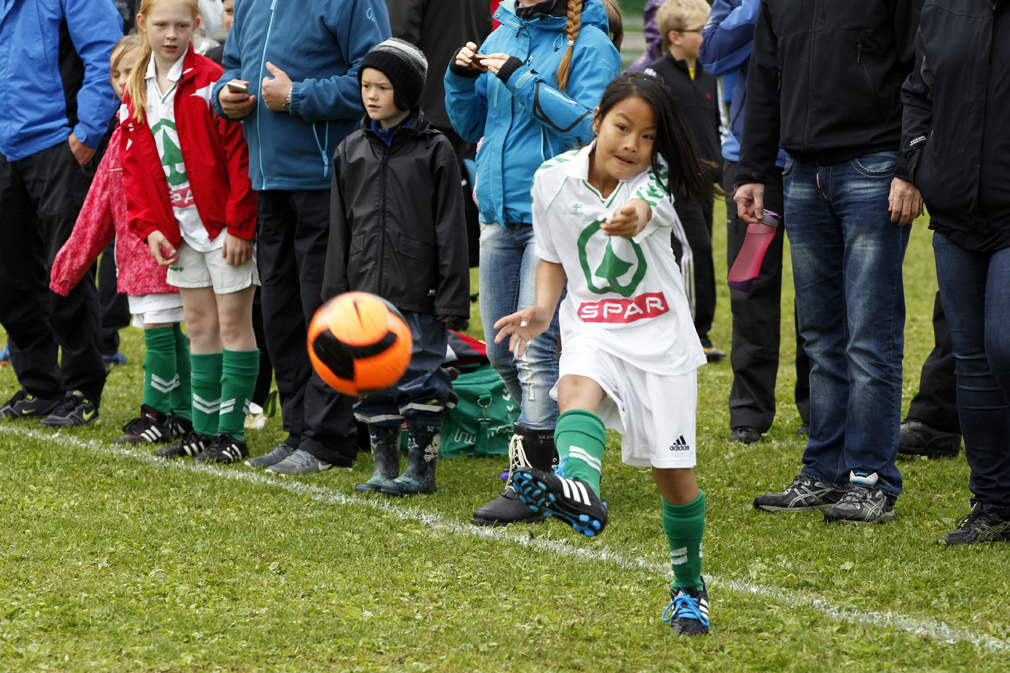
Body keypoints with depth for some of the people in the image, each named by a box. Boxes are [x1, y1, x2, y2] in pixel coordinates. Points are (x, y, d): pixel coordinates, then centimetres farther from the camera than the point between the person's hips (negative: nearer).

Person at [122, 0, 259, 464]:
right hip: (180, 226, 7)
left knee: (233, 322, -2)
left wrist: (240, 226, -17)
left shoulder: (211, 82, -13)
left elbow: (241, 157, -15)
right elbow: (134, 165, 11)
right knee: (199, 324, 11)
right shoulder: (136, 91, 7)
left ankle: (231, 431, 1)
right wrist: (149, 227, 1)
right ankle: (204, 429, 17)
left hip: (225, 226, -6)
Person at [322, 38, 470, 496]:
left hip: (418, 292, -4)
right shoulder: (351, 151, 10)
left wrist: (450, 298, -9)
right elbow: (340, 229, 12)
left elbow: (450, 228, -4)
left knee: (419, 379, -2)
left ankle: (422, 468, 6)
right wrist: (337, 295, 8)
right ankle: (384, 466, 16)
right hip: (366, 292, 4)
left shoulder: (434, 150, -3)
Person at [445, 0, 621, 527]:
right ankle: (557, 445, 29)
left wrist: (521, 79, -20)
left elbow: (586, 126, -17)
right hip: (499, 214, 7)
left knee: (535, 349, -11)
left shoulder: (589, 44, -6)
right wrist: (461, 78, 0)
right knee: (501, 351, 11)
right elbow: (469, 126, 19)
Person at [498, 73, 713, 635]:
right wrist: (544, 309, -6)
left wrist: (632, 219, -62)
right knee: (577, 387, -34)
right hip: (592, 329, 1)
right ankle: (581, 491, -63)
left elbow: (645, 209, -38)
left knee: (675, 473, 2)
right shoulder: (554, 178, -3)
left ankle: (690, 589, 24)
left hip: (660, 333, -1)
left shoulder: (654, 180, -12)